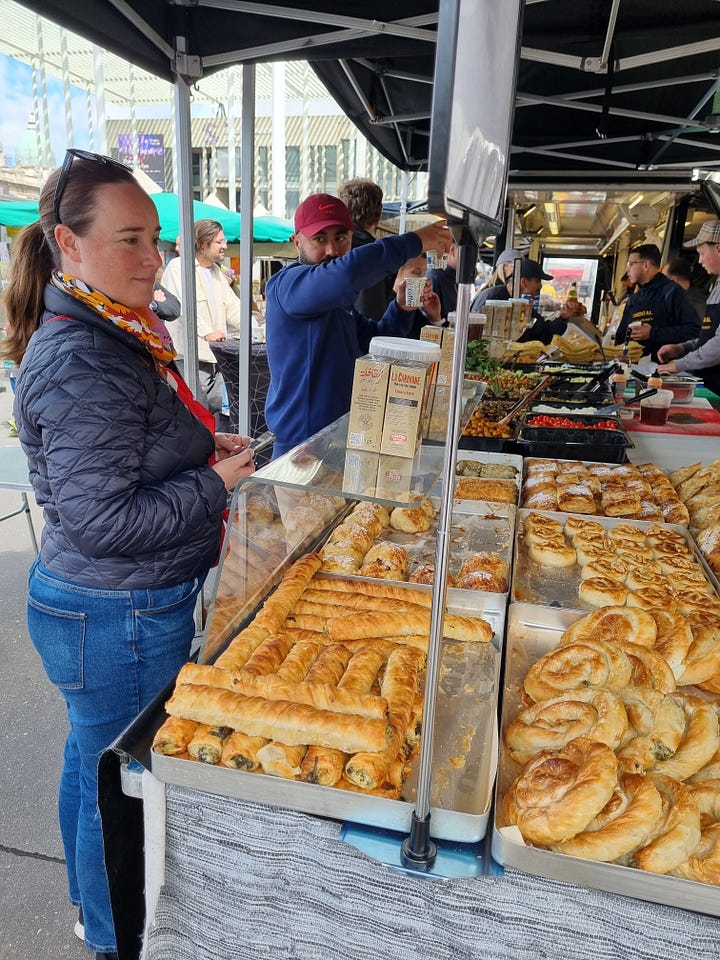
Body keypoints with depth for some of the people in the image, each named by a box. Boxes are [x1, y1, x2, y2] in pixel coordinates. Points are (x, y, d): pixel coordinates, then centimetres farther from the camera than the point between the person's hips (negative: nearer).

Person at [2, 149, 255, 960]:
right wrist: (216, 482, -17)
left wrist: (201, 443, 5)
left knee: (93, 758, 27)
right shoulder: (83, 362, -25)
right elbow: (104, 521, -26)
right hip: (120, 619, -11)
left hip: (106, 603, 11)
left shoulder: (113, 335, 7)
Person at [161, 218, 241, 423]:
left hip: (215, 357, 8)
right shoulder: (178, 267, -6)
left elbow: (232, 306, 17)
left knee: (221, 412, 9)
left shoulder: (216, 271, 21)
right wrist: (206, 332, -33)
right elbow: (182, 305, -20)